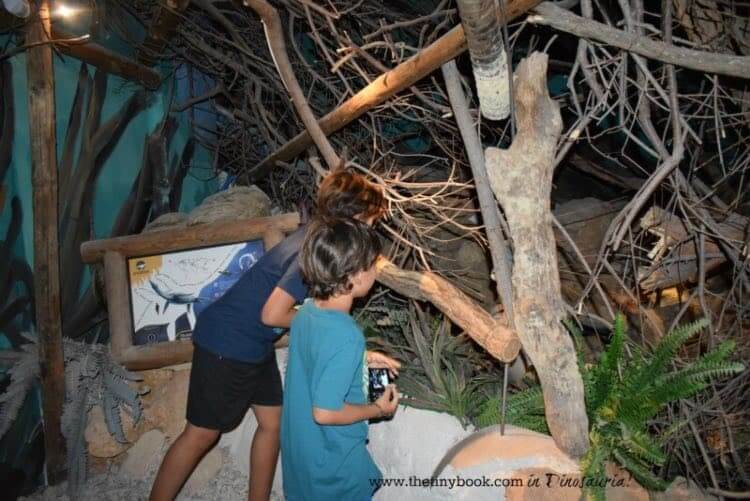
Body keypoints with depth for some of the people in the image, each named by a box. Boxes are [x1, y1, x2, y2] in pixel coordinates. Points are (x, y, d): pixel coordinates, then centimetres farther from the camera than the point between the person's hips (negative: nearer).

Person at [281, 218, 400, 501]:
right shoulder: (345, 336, -32)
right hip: (333, 465, -7)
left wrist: (363, 360, 8)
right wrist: (378, 409, -15)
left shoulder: (306, 312, -7)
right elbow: (325, 412, -29)